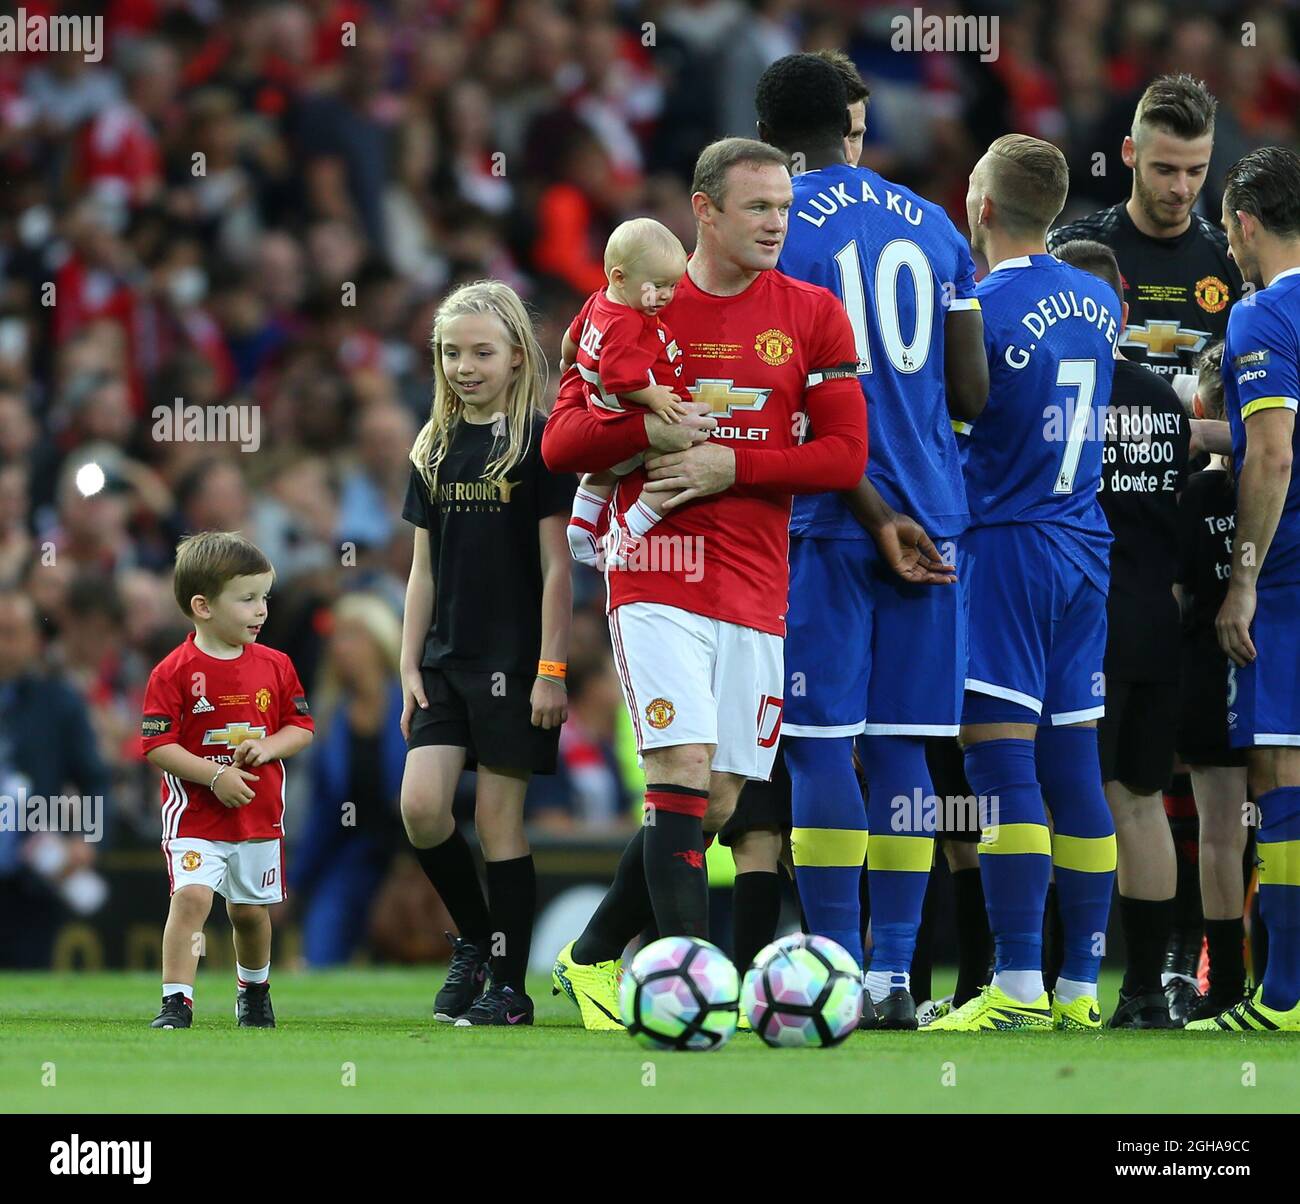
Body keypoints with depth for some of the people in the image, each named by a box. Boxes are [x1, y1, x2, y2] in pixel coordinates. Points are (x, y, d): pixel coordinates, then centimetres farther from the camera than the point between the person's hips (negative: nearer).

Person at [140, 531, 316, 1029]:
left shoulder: (275, 666, 3)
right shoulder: (175, 671, -12)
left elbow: (301, 726, 9)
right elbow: (157, 745, -14)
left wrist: (268, 747, -11)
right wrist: (215, 775, -21)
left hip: (259, 811, 4)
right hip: (194, 814, -4)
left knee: (250, 909, 14)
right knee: (191, 894, -20)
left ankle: (254, 989, 38)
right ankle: (176, 1002, -17)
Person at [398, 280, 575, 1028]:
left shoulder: (538, 441, -5)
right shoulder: (435, 451, 11)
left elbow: (556, 565, -7)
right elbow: (425, 569, 14)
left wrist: (551, 669, -12)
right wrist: (410, 667, 8)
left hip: (512, 659, -5)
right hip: (447, 659, 5)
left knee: (500, 817, -3)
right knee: (422, 807, -7)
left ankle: (509, 985, 4)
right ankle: (476, 938, 16)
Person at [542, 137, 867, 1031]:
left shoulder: (812, 315, 6)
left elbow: (846, 453, 0)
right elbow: (561, 443, 3)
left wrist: (729, 465, -11)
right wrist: (650, 431, -15)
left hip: (757, 587, 3)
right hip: (658, 578, -3)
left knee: (713, 807, 5)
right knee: (683, 772, -18)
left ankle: (593, 958, 23)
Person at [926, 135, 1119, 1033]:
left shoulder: (983, 310, -12)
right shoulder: (1101, 303, 10)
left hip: (1007, 545, -7)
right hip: (1085, 546, 7)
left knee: (1002, 760, -8)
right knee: (1073, 765, 8)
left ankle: (1019, 990, -12)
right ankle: (1080, 991, 8)